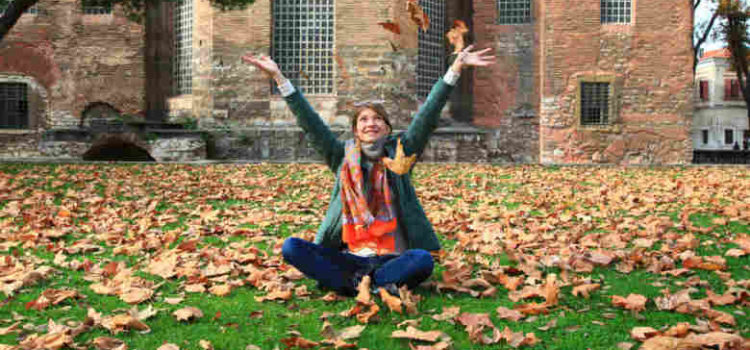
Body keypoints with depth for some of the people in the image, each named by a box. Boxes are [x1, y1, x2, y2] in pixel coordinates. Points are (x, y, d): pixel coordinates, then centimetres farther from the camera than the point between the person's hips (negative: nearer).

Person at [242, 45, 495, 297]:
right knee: (291, 247, -21)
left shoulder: (399, 155, 6)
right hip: (349, 257, 2)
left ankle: (354, 282, -19)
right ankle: (378, 285, -25)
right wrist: (278, 77, -5)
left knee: (423, 260, -34)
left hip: (393, 258, -1)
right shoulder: (343, 157, 8)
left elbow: (427, 117, -3)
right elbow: (310, 122, 2)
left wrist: (456, 68, -11)